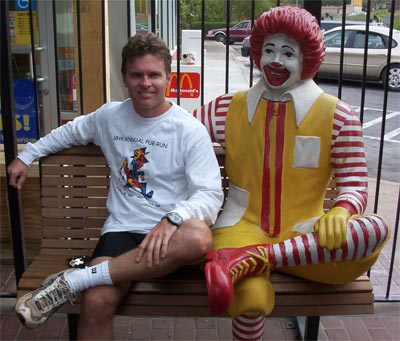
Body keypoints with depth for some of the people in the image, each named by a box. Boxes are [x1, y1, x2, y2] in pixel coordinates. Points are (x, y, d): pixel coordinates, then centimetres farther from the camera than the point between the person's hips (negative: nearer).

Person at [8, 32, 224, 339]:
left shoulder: (190, 130, -2)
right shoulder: (110, 116, 11)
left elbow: (211, 195, -10)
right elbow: (71, 131, 32)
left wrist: (173, 218, -29)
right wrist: (27, 155, 27)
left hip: (170, 234, -1)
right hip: (122, 228, 2)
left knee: (199, 239, -40)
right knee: (96, 302, -31)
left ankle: (74, 280, -29)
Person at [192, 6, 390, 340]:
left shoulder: (338, 116, 2)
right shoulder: (230, 108, 8)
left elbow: (355, 186, -1)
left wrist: (340, 213, -22)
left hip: (303, 234, 2)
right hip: (243, 227, -1)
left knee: (377, 229, -31)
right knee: (252, 299, -35)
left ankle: (250, 260, -30)